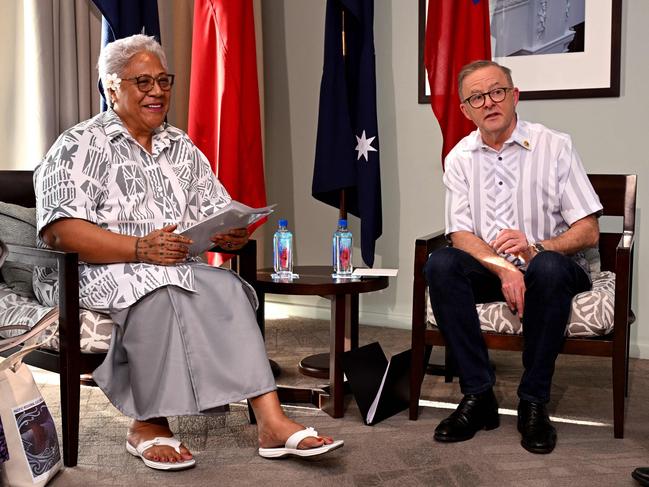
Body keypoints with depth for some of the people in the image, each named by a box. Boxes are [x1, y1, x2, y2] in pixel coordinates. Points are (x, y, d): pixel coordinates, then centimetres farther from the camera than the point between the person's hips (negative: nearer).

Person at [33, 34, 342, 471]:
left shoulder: (183, 149, 20)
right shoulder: (80, 146, 0)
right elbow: (57, 230, -14)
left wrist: (234, 234, -7)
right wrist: (140, 248, -25)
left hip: (176, 270, 5)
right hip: (98, 275, -5)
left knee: (227, 287, -26)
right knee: (159, 289, -36)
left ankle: (270, 419, -31)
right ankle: (150, 424, -23)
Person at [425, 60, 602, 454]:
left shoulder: (555, 146, -6)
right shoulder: (460, 158, 3)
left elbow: (589, 232, -10)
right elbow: (460, 234, -4)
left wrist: (536, 249, -30)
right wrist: (504, 269, -23)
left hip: (552, 267, -3)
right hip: (489, 268, 3)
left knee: (548, 268, -37)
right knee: (440, 265, -26)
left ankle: (534, 403, -23)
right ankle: (478, 395, -21)